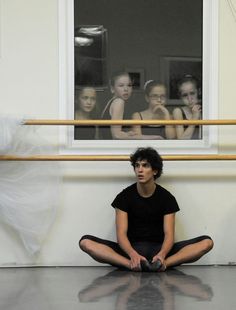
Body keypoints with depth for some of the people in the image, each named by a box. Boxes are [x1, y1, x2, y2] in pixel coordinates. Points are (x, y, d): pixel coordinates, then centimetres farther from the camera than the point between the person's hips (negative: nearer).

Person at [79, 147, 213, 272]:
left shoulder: (167, 198, 2)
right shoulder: (124, 197, 1)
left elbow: (169, 234, -8)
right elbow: (121, 233, -9)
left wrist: (161, 255, -32)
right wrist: (133, 255, -32)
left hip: (159, 249, 1)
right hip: (131, 249, 0)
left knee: (207, 242, -23)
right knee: (86, 242, -27)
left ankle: (161, 263, -43)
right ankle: (132, 264, -43)